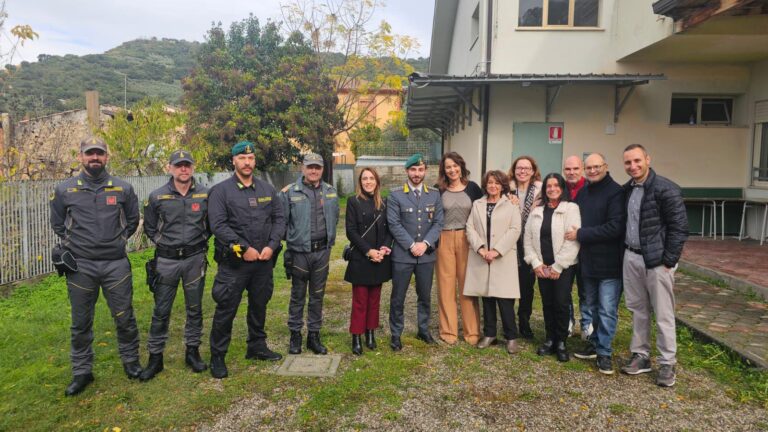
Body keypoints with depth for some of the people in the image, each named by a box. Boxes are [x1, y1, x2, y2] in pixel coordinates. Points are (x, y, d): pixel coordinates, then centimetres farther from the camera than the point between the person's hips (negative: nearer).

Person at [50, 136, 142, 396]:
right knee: (80, 323, 10)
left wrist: (117, 240, 9)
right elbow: (58, 224, 15)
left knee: (124, 318, 7)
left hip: (116, 265, 0)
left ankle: (131, 362, 26)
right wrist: (71, 244, 8)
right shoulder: (64, 190, 2)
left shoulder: (123, 189, 2)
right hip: (80, 266, 1)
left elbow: (132, 220, 15)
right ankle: (82, 372, 24)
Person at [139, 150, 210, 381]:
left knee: (194, 308, 10)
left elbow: (211, 223, 11)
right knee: (161, 311, 5)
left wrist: (201, 241, 4)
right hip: (166, 260, -1)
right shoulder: (157, 196, -3)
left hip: (195, 258, 1)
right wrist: (162, 243, 2)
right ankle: (155, 357, 18)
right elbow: (149, 227, 9)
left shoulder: (205, 194, -1)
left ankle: (193, 351, 25)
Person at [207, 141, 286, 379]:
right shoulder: (221, 191, -5)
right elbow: (218, 225, -13)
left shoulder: (268, 189, 9)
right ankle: (217, 357, 15)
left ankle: (257, 347, 34)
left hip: (264, 260, 5)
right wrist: (244, 248, -18)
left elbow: (279, 218, 7)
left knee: (259, 305, 17)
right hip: (234, 261, -4)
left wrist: (271, 246, -7)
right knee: (226, 309, 1)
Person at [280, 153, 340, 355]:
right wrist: (291, 238, -1)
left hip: (322, 252, 3)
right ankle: (295, 335, 21)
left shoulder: (331, 192, 6)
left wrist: (330, 240, 11)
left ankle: (314, 335, 23)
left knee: (317, 296, 12)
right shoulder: (289, 192, -8)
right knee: (298, 296, 8)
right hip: (299, 252, -3)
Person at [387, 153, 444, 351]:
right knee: (398, 297, 4)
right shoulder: (395, 196, -1)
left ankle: (424, 330, 29)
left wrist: (425, 243, -12)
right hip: (402, 255, -3)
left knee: (425, 296, 13)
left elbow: (438, 223, 2)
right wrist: (411, 245, -15)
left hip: (427, 254, 3)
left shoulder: (434, 195, 8)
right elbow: (394, 224, -8)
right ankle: (396, 334, 17)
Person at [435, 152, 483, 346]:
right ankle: (448, 331, 16)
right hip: (444, 240, 0)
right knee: (446, 285, 5)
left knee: (467, 285, 4)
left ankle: (472, 331, 15)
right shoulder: (439, 190, 2)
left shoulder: (472, 187, 2)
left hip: (467, 240, 0)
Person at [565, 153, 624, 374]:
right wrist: (573, 233, 0)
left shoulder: (615, 192, -12)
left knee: (607, 310, -1)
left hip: (609, 263, -7)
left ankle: (604, 352, 11)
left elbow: (615, 228, -21)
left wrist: (580, 234, -17)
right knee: (590, 307, 16)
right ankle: (594, 343, 30)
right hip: (587, 262, 7)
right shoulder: (582, 192, 10)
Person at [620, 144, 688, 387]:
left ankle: (667, 364, 14)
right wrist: (625, 251, 9)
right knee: (638, 310, 14)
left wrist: (668, 261, -15)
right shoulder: (626, 190, 8)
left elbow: (679, 227, -13)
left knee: (663, 315, 2)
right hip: (631, 258, 6)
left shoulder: (666, 189, -13)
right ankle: (641, 356, 26)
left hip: (657, 261, -6)